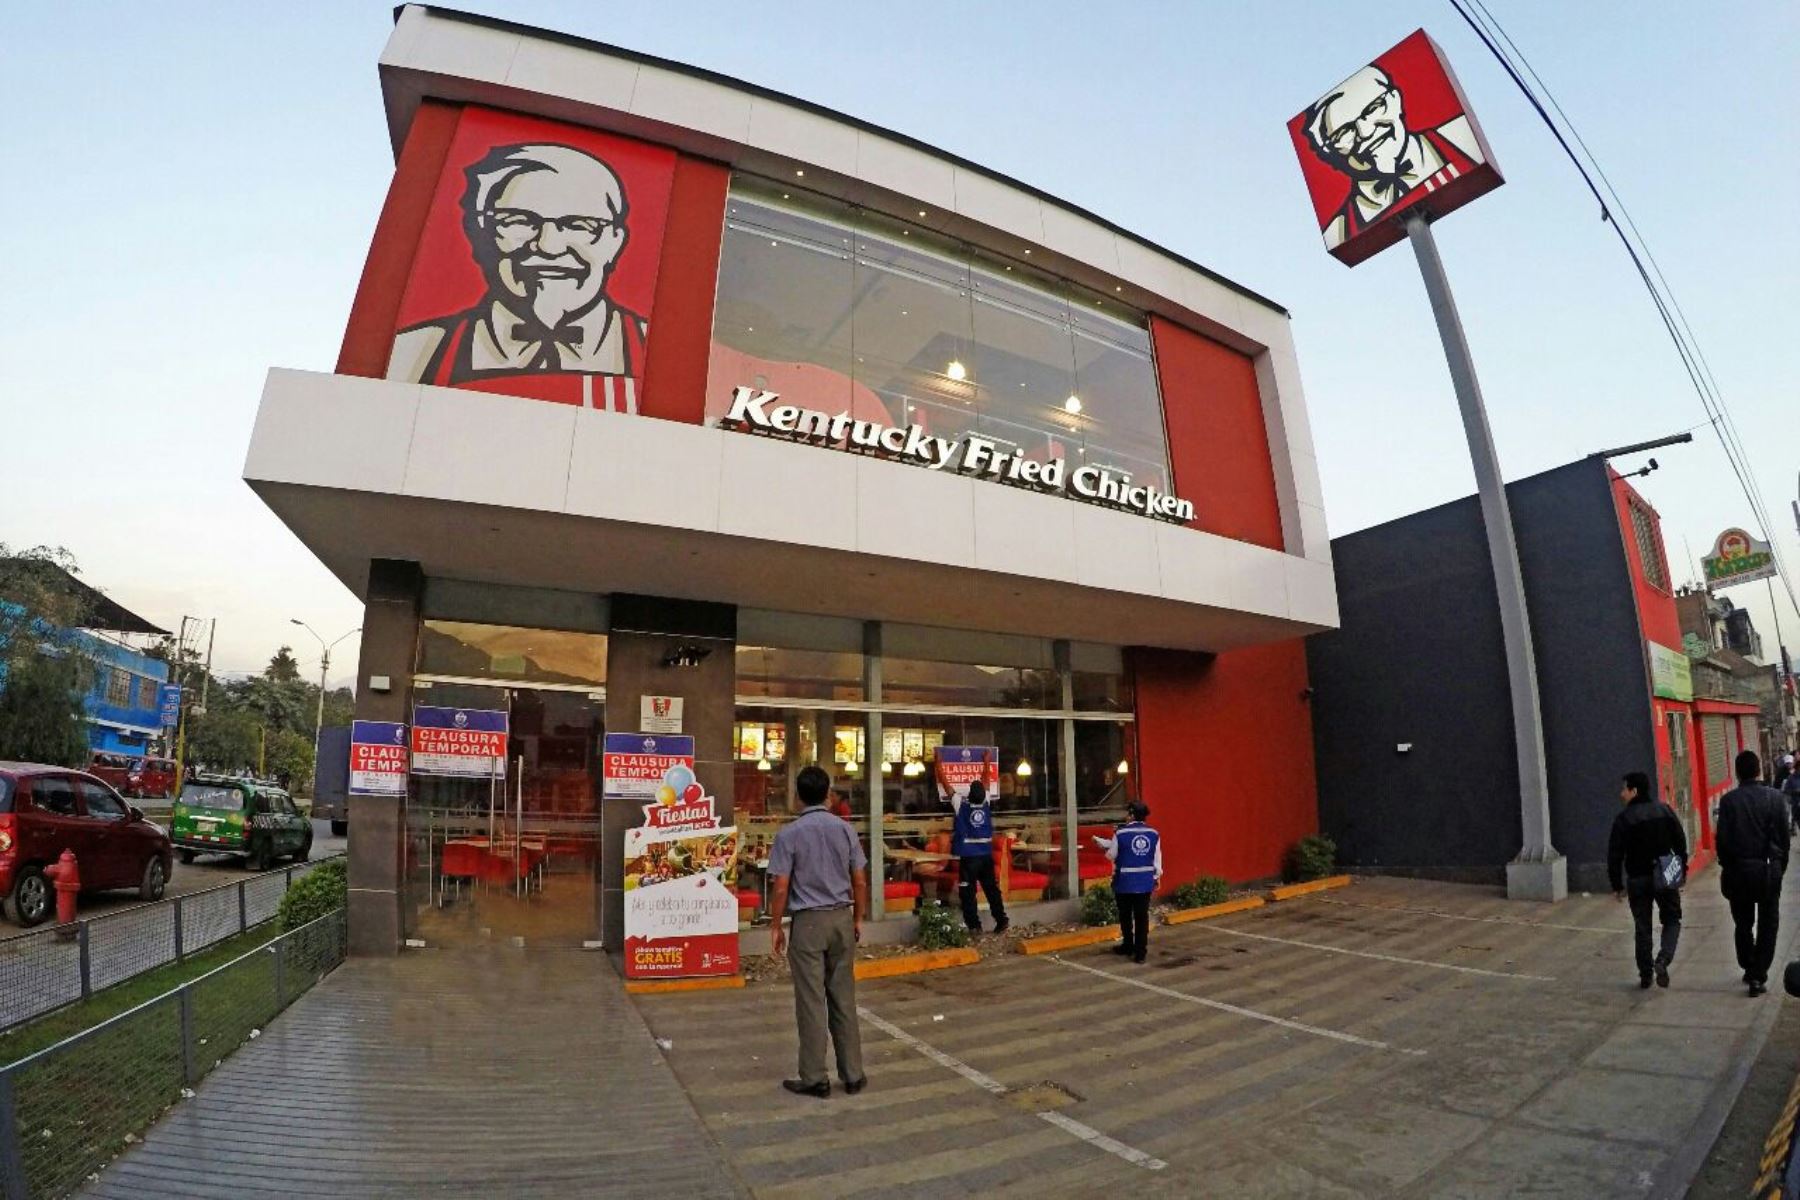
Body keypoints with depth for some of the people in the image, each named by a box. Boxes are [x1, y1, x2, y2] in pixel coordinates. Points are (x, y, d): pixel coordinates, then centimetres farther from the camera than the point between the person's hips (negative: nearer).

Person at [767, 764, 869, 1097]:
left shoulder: (789, 834, -9)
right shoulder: (845, 829, 1)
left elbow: (780, 887, -10)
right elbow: (860, 882, 4)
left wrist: (775, 926, 1)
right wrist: (857, 920, 15)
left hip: (809, 921, -4)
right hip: (841, 918, 4)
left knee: (811, 1001, 6)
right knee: (844, 998, 13)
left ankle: (815, 1078, 14)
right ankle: (853, 1075, 20)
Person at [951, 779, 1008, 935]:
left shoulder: (961, 805, -12)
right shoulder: (987, 804, -2)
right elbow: (986, 785, 13)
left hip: (968, 857, -4)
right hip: (986, 856, 4)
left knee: (968, 893, 3)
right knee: (992, 889, 12)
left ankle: (974, 925, 3)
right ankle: (1001, 920, 12)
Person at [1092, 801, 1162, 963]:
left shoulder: (1120, 833, -13)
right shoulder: (1154, 834, -3)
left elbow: (1112, 855, -3)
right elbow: (1157, 859, 2)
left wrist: (1105, 848, 18)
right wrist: (1157, 877, 14)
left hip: (1125, 881, -3)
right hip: (1145, 882, 3)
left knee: (1126, 916, 15)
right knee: (1142, 917, 7)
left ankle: (1128, 946, 30)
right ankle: (1140, 952, 7)